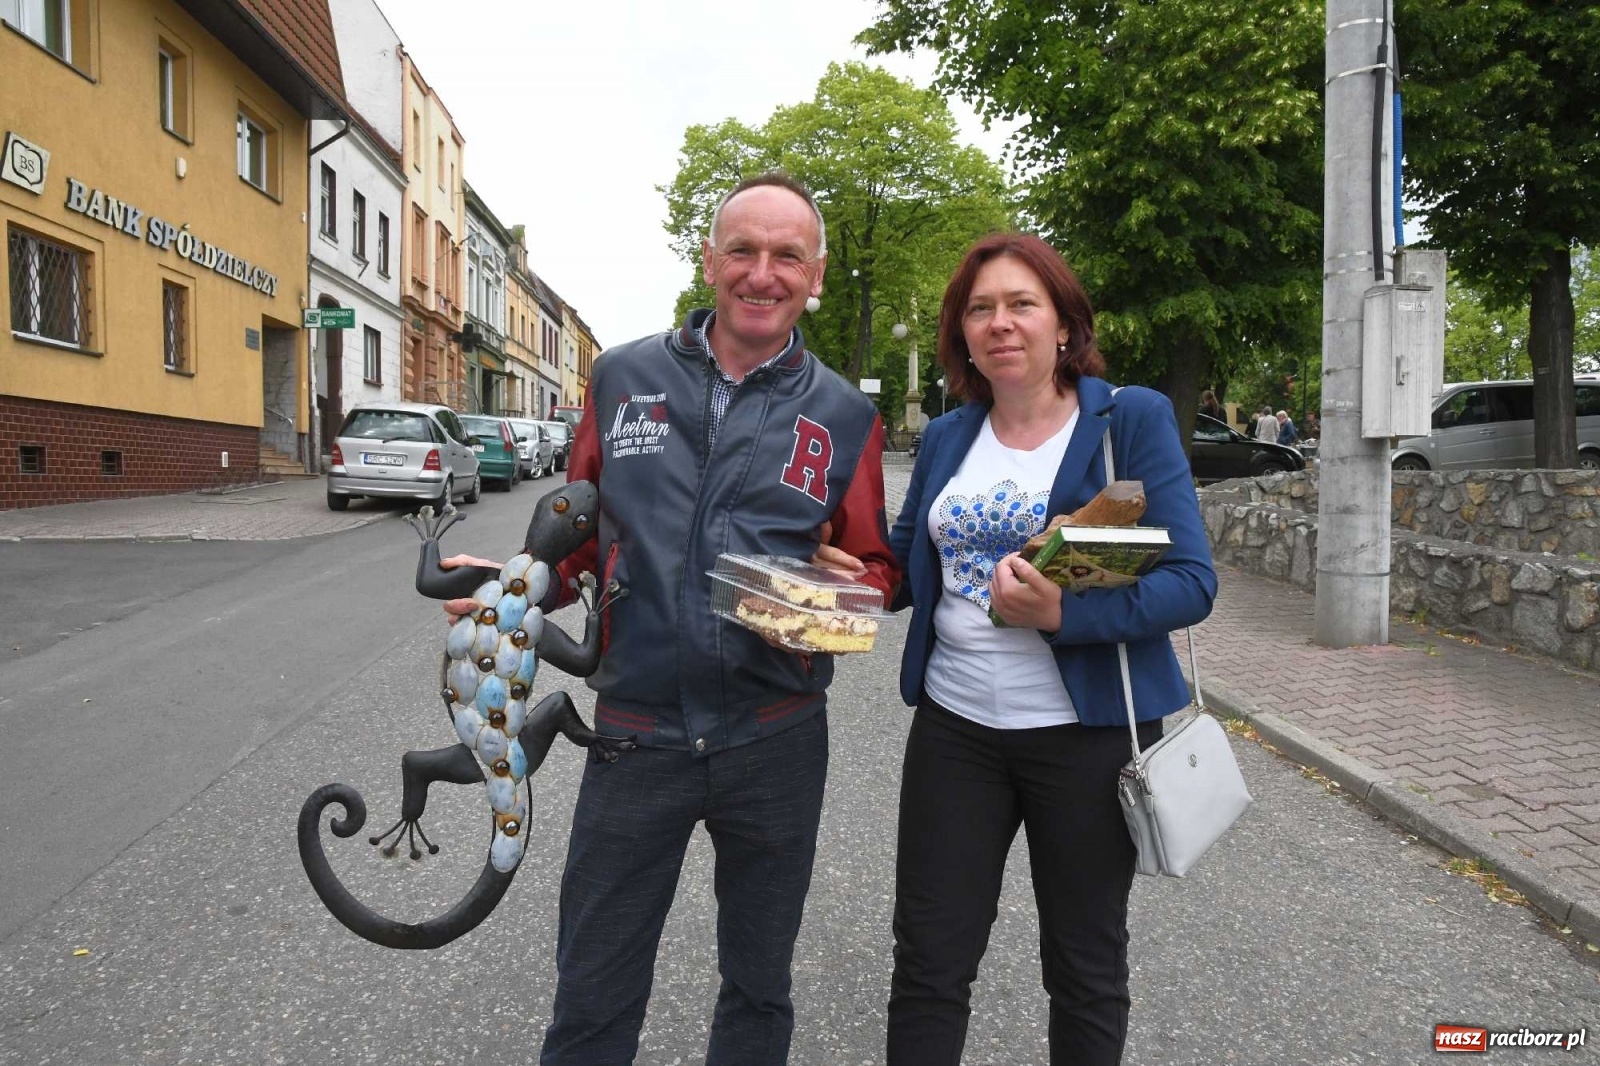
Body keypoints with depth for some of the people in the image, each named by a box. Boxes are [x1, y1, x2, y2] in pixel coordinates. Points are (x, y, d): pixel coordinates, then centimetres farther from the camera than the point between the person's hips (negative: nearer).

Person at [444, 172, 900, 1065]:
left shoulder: (845, 415, 0)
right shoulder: (624, 379, 2)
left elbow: (876, 567, 7)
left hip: (776, 739, 1)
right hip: (636, 732, 0)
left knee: (760, 990, 21)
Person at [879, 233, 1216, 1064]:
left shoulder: (1134, 419, -7)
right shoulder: (945, 439, 6)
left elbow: (1191, 582, -13)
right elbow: (903, 563, 13)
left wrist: (1065, 615, -28)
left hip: (1088, 733, -3)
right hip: (954, 725, 3)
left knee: (1085, 971, 17)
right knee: (927, 963, 10)